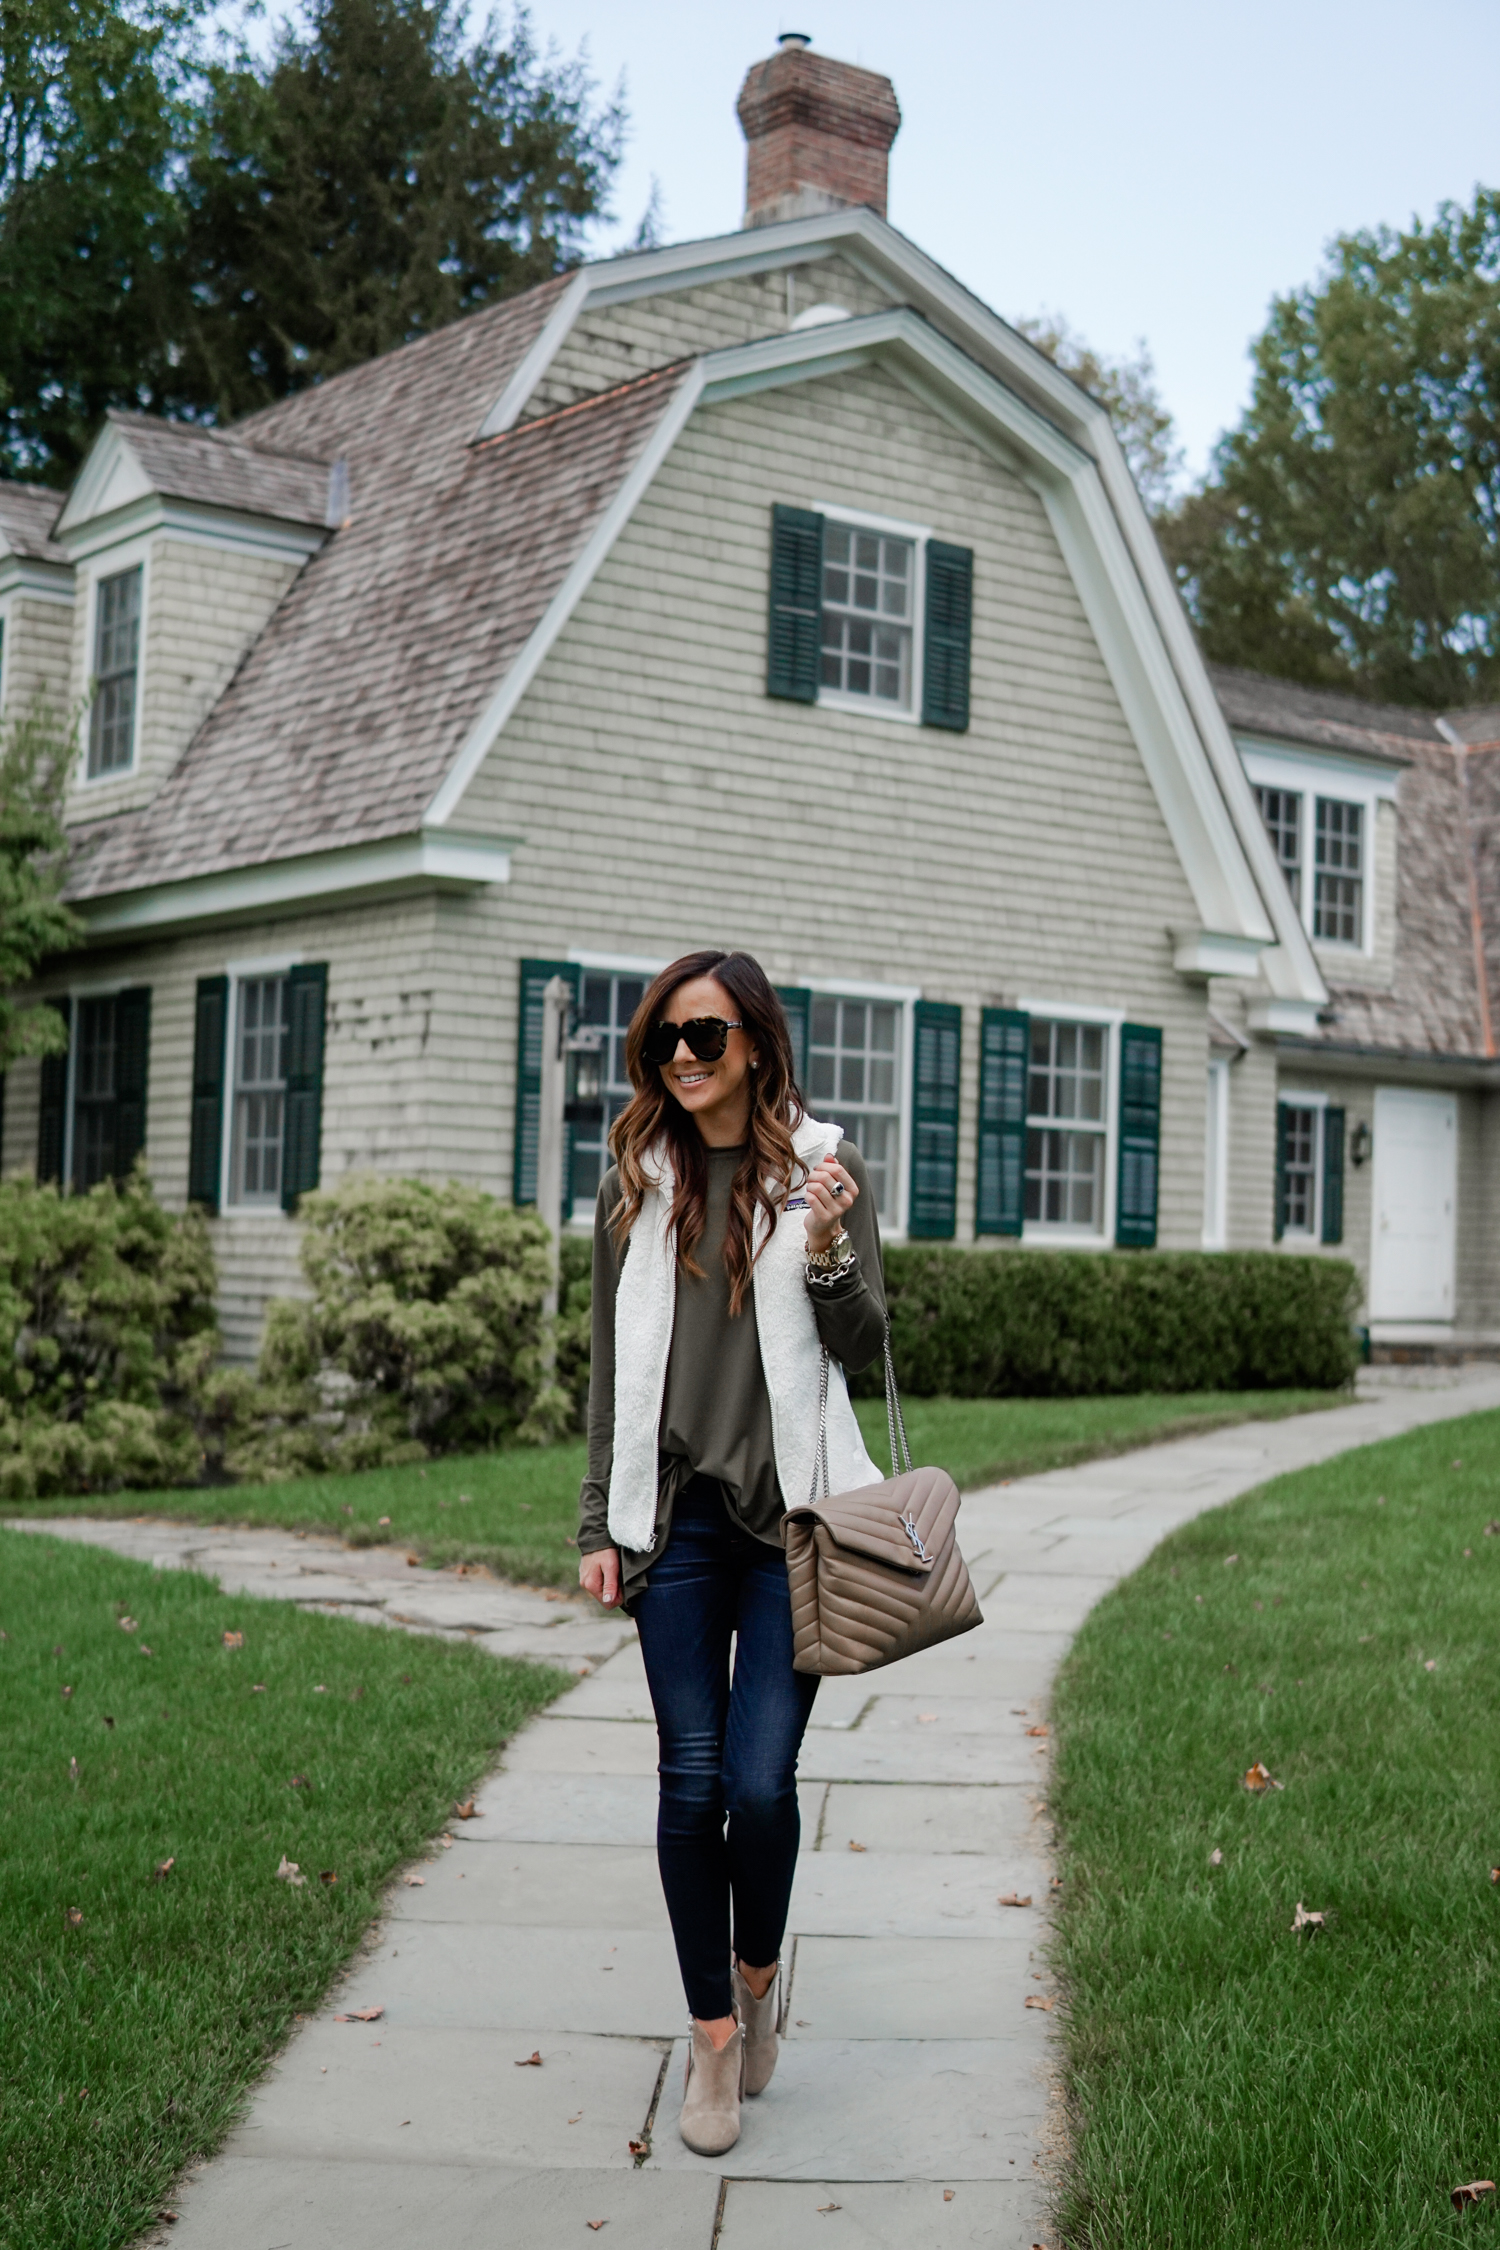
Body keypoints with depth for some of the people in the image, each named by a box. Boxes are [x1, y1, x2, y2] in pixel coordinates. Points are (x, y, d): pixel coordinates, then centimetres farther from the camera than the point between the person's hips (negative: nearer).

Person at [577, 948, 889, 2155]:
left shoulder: (822, 1163, 0)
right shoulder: (636, 1181, 7)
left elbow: (866, 1346, 0)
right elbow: (613, 1365, 11)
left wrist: (826, 1250, -19)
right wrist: (600, 1523, 9)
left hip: (791, 1512, -2)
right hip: (677, 1513, 2)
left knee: (760, 1781, -6)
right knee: (692, 1783, 3)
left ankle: (759, 1973, 24)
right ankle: (713, 2035, 19)